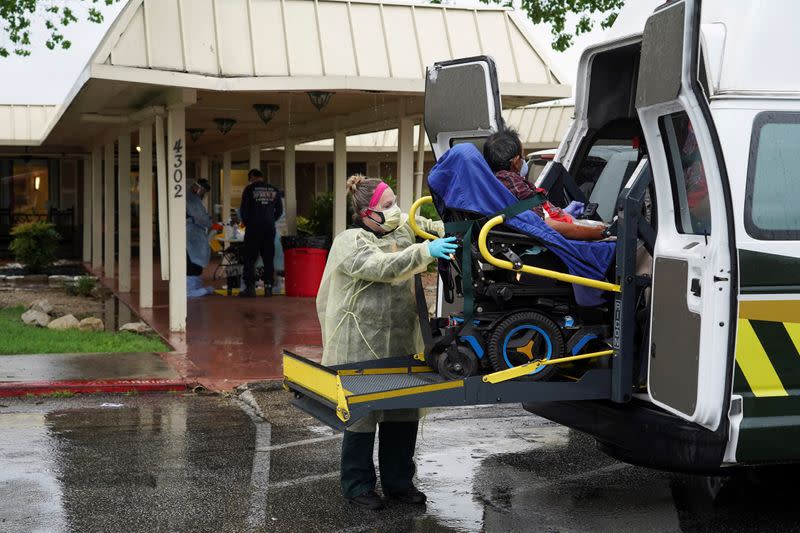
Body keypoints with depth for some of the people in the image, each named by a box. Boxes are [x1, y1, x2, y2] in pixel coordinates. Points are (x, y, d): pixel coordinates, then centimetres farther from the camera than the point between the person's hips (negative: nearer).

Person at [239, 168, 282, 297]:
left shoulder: (249, 189, -3)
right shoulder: (274, 190, 8)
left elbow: (244, 209, -3)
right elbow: (279, 210, 12)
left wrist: (246, 223, 13)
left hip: (254, 228, -3)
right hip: (269, 228, 3)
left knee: (250, 259, 1)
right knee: (268, 259, 7)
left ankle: (250, 288, -4)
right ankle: (268, 287, 4)